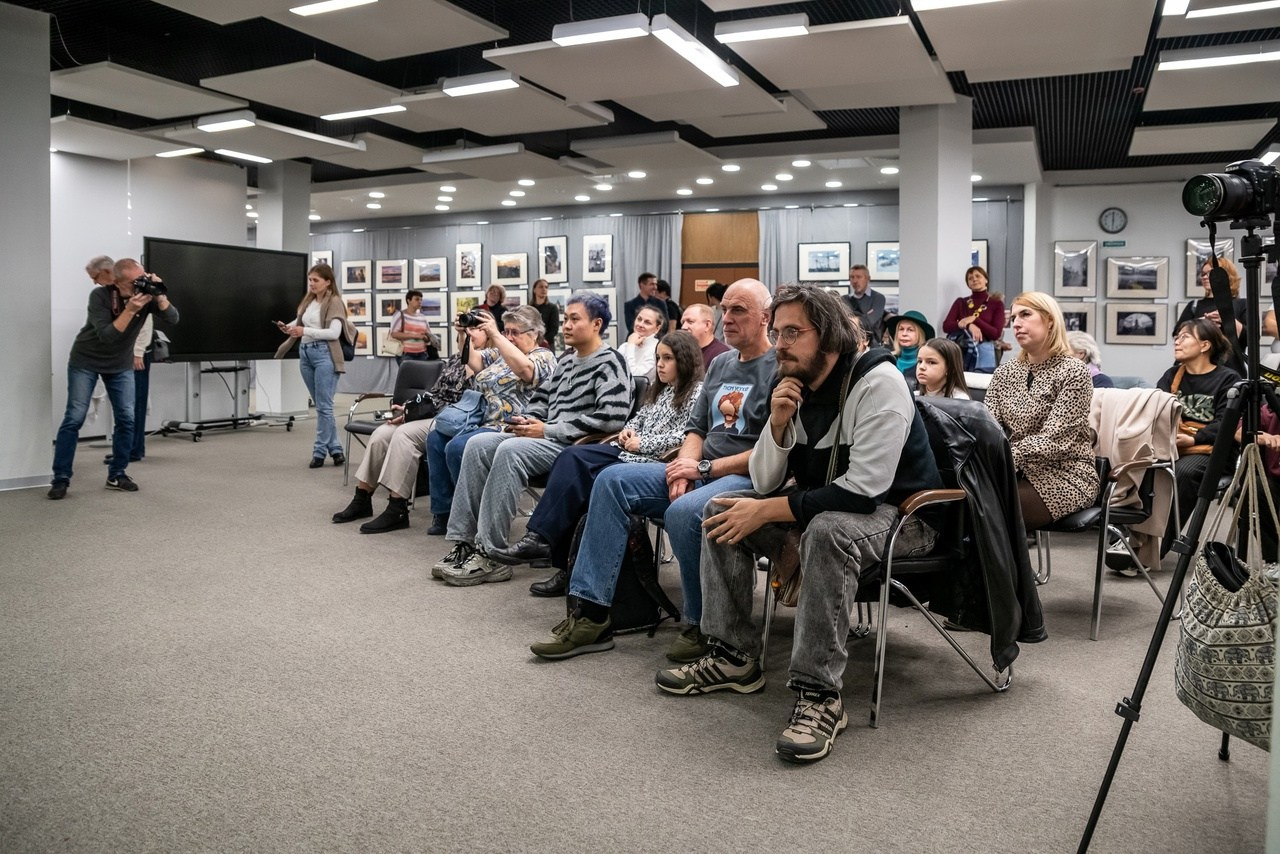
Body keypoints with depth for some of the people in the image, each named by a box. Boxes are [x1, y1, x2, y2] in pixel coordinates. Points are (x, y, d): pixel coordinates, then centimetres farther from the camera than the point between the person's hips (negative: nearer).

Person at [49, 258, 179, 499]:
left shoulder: (147, 294, -15)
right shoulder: (99, 296, -25)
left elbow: (173, 318, -24)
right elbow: (106, 336, -32)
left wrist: (159, 295, -39)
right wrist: (130, 310, -41)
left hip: (121, 364, 4)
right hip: (85, 361, -3)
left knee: (126, 418, -4)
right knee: (74, 418, -7)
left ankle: (116, 474, 9)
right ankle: (61, 479, -1)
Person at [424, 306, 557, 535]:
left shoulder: (544, 357, -4)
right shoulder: (501, 352, 21)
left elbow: (523, 367, -27)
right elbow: (474, 363, 9)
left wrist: (494, 334, -27)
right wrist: (469, 336, -6)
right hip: (481, 422, 9)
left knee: (457, 447, -26)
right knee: (436, 438, -1)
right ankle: (443, 512, 1)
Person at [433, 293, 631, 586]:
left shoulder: (609, 362, -6)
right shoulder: (566, 360, 21)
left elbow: (613, 417, -20)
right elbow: (543, 399, 27)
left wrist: (548, 430, -18)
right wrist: (525, 421, 2)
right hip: (547, 439, 9)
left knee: (510, 450, -31)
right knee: (478, 444, -8)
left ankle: (489, 555, -27)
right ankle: (464, 542, -12)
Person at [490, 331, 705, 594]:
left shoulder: (697, 393, -3)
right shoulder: (660, 390, 25)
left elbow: (686, 436, -14)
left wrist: (642, 444, -12)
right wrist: (628, 431, 6)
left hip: (653, 461, -8)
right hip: (629, 452, 8)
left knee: (580, 477, -25)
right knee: (572, 457, -18)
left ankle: (541, 539, -18)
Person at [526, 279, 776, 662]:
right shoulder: (720, 364, 21)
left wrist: (705, 467, -13)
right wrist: (685, 468, -1)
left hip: (748, 477, -8)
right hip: (702, 471, 8)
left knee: (682, 513, -37)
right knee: (612, 480, -9)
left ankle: (704, 627, -12)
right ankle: (591, 615, -13)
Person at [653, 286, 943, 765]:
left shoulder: (877, 381, -22)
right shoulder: (794, 385, 0)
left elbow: (864, 489, -30)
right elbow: (763, 483, -1)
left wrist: (766, 512, -27)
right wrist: (778, 422, -20)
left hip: (899, 512, -7)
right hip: (823, 504, 8)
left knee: (827, 531, -39)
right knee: (721, 511, -3)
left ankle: (819, 694, -29)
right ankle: (734, 656, 3)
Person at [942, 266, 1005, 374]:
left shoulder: (996, 304, 6)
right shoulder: (960, 302, 13)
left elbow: (996, 334, -3)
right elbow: (946, 326, 0)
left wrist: (975, 320, -12)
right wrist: (968, 326, -16)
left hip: (984, 354, -2)